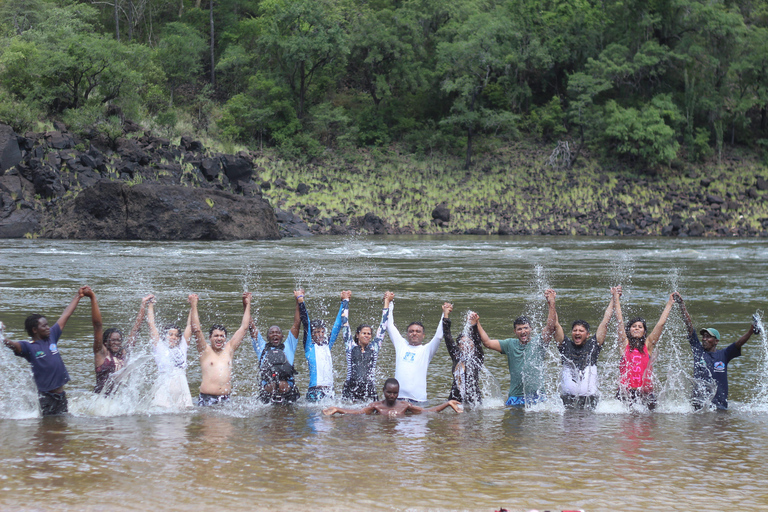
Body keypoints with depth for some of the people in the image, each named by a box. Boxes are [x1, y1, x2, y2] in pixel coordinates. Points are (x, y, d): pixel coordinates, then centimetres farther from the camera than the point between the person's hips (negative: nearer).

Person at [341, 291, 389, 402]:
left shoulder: (374, 348, 14)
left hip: (369, 388, 1)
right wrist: (345, 301, 22)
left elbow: (382, 326, 20)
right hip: (350, 388, -1)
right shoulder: (351, 347, 11)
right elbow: (345, 324, 16)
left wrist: (387, 302, 26)